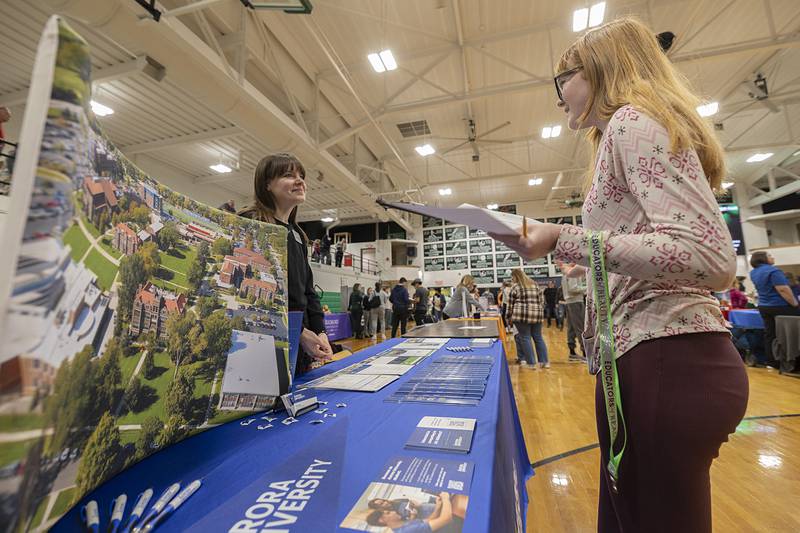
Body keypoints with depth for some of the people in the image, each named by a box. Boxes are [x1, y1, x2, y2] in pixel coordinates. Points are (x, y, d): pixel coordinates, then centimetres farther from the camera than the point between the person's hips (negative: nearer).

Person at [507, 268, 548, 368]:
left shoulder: (515, 287, -2)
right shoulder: (535, 285, 14)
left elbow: (510, 304, -1)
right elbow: (540, 301, 16)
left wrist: (509, 316, 7)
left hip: (522, 316, -5)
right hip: (537, 315, 6)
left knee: (525, 338, 1)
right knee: (538, 338, 12)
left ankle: (532, 363, 2)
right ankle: (545, 362, 13)